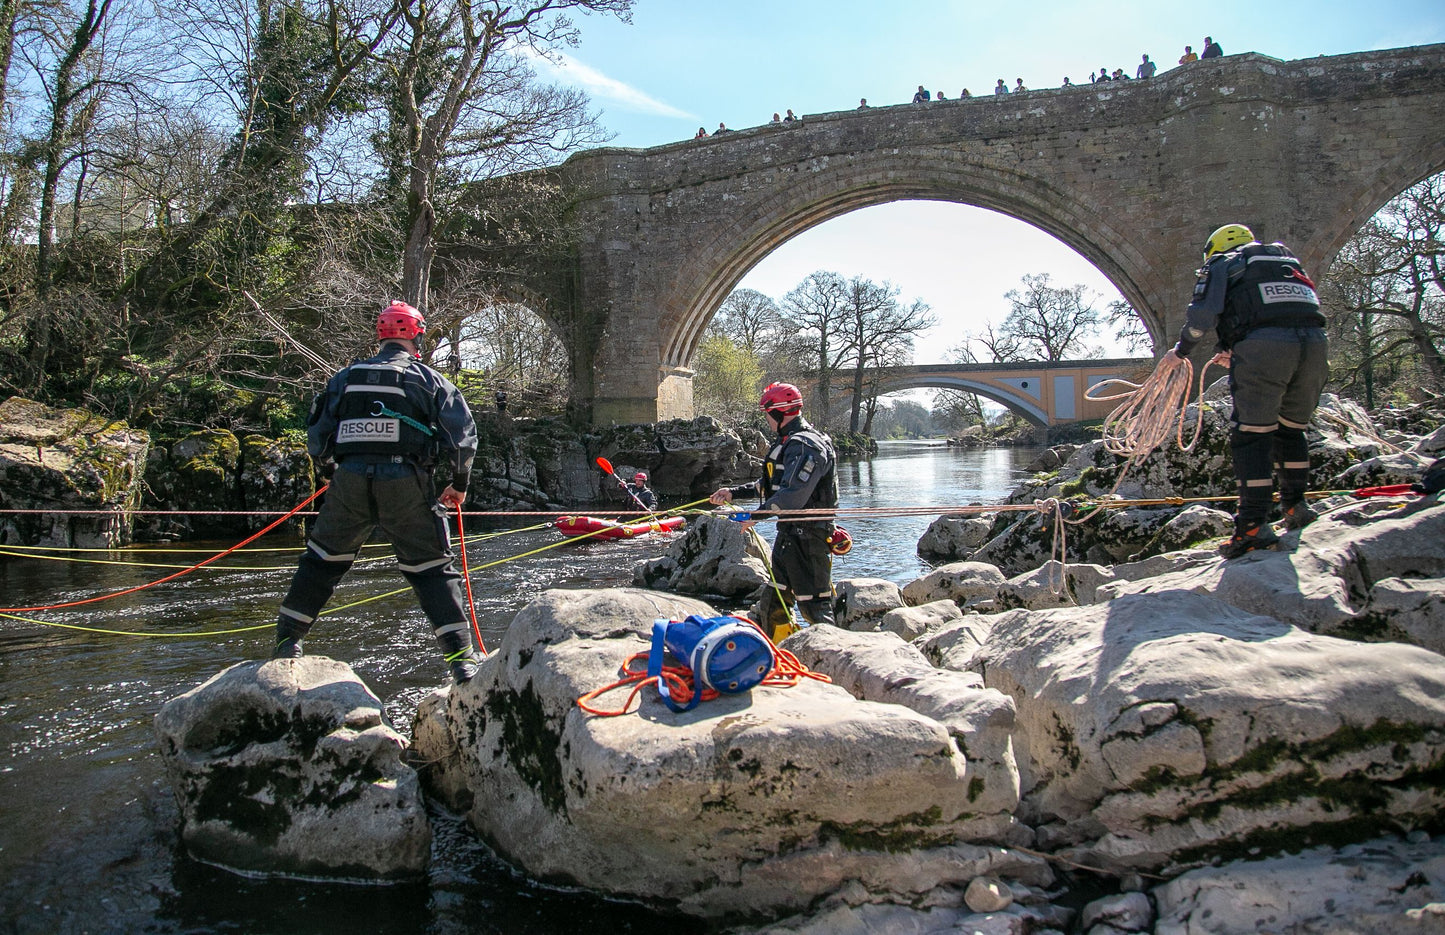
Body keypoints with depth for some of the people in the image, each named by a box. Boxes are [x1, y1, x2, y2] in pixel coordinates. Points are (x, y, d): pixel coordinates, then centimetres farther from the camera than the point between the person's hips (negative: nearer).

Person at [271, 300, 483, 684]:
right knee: (432, 569, 5)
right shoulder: (429, 380, 6)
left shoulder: (345, 378, 14)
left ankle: (286, 645, 26)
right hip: (407, 485, -2)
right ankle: (462, 659, 1)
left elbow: (317, 436, 15)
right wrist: (459, 484, 14)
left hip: (350, 482, 2)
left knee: (322, 559, 20)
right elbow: (462, 436, 1)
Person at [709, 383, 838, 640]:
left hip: (807, 538, -11)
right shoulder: (789, 442, 16)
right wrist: (734, 493, 20)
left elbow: (792, 495, -28)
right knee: (773, 602, 15)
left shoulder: (806, 445, -18)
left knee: (813, 604, -7)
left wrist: (756, 515, -25)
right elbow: (769, 484, 23)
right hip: (788, 535, 11)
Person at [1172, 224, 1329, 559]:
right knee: (1290, 429, 21)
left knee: (1251, 434, -2)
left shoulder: (1222, 264, 16)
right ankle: (1296, 508, 26)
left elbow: (1202, 314, 2)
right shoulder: (1288, 261, 34)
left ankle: (1254, 526, -5)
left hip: (1264, 343, -6)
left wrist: (1182, 348, 19)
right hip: (1315, 343, 6)